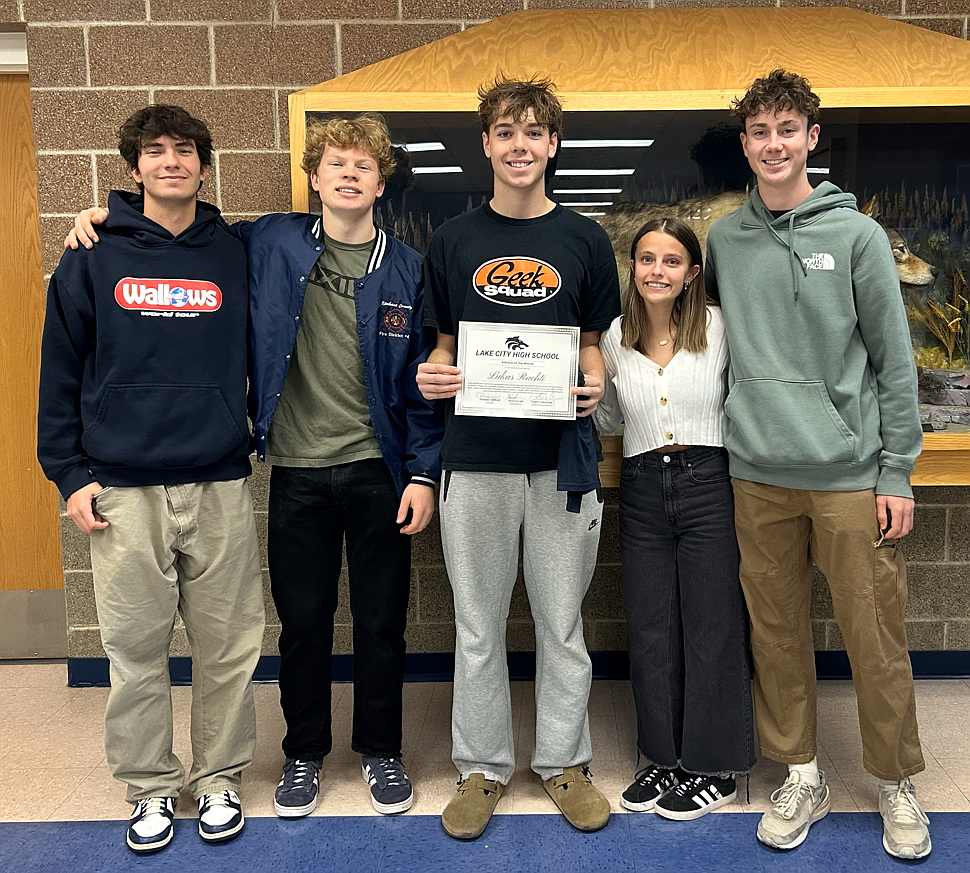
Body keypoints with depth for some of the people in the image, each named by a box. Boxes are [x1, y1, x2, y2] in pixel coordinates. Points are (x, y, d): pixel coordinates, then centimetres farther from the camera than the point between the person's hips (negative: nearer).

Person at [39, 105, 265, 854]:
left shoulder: (234, 258, 7)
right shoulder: (93, 258, 4)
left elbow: (261, 362, 12)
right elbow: (61, 371, 5)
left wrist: (261, 444, 5)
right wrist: (70, 474, -1)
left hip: (220, 487, 1)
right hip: (123, 490, -1)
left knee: (229, 649, 8)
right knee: (135, 652, 8)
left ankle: (219, 780, 27)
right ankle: (150, 787, 27)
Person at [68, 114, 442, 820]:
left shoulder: (407, 269, 0)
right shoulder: (271, 245, 1)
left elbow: (424, 380, 0)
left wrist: (423, 473, -4)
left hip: (378, 471, 0)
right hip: (297, 471, 1)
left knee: (381, 621, 10)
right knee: (303, 621, 12)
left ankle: (382, 751, 31)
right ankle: (305, 752, 33)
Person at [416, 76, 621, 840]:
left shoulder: (584, 240, 5)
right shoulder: (454, 240, 6)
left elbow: (593, 344, 9)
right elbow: (447, 344, 10)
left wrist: (594, 385, -12)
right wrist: (432, 376, -11)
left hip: (561, 454, 0)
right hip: (475, 458, 1)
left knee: (561, 621, 10)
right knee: (479, 625, 9)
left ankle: (564, 761, 28)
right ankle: (483, 765, 26)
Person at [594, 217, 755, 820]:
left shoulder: (719, 328, -2)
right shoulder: (615, 337, 6)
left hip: (708, 482, -3)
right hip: (642, 488, 3)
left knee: (712, 626, 5)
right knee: (650, 630, 11)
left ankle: (715, 767, 22)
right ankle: (665, 756, 29)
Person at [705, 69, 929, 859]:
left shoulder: (857, 235, -1)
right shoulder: (724, 239, 7)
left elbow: (894, 363, -1)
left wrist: (897, 473, -4)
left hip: (850, 474, -2)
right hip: (759, 475, 3)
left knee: (876, 638, 5)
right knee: (777, 632, 11)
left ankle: (897, 785, 26)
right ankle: (802, 775, 28)